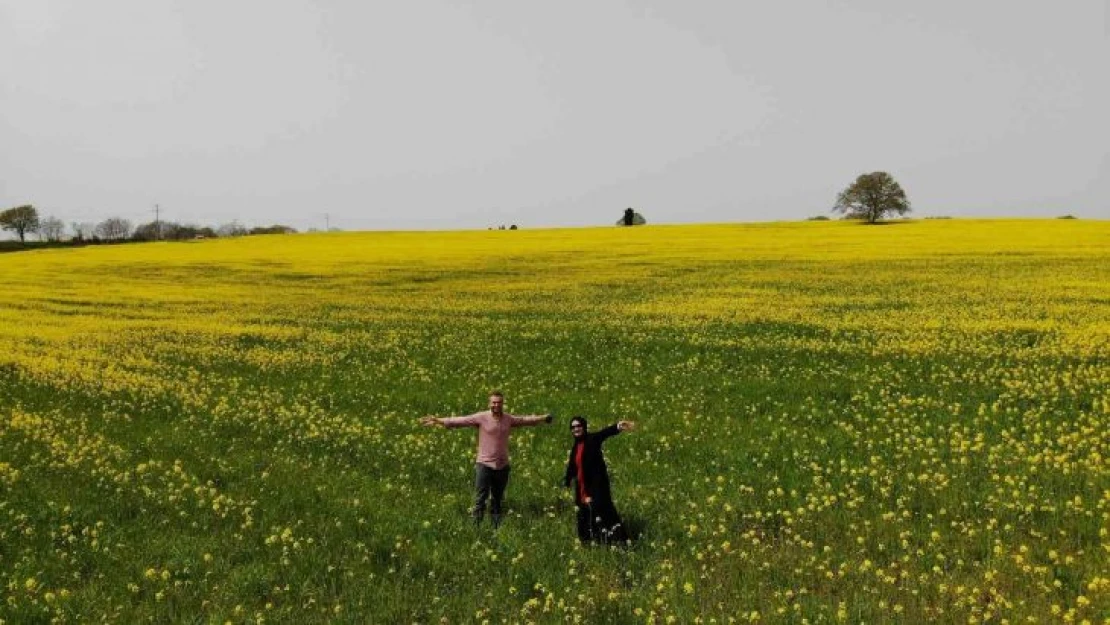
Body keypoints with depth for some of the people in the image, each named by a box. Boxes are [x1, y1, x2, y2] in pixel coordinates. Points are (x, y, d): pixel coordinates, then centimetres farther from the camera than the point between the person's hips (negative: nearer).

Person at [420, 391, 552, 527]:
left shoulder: (509, 419, 4)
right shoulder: (481, 418, -8)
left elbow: (526, 420, 19)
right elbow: (460, 421, -15)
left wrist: (543, 418, 28)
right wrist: (439, 421, -24)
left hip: (502, 466, 4)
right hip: (484, 465, -4)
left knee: (497, 501, 16)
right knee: (480, 500, -3)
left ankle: (496, 528, 26)